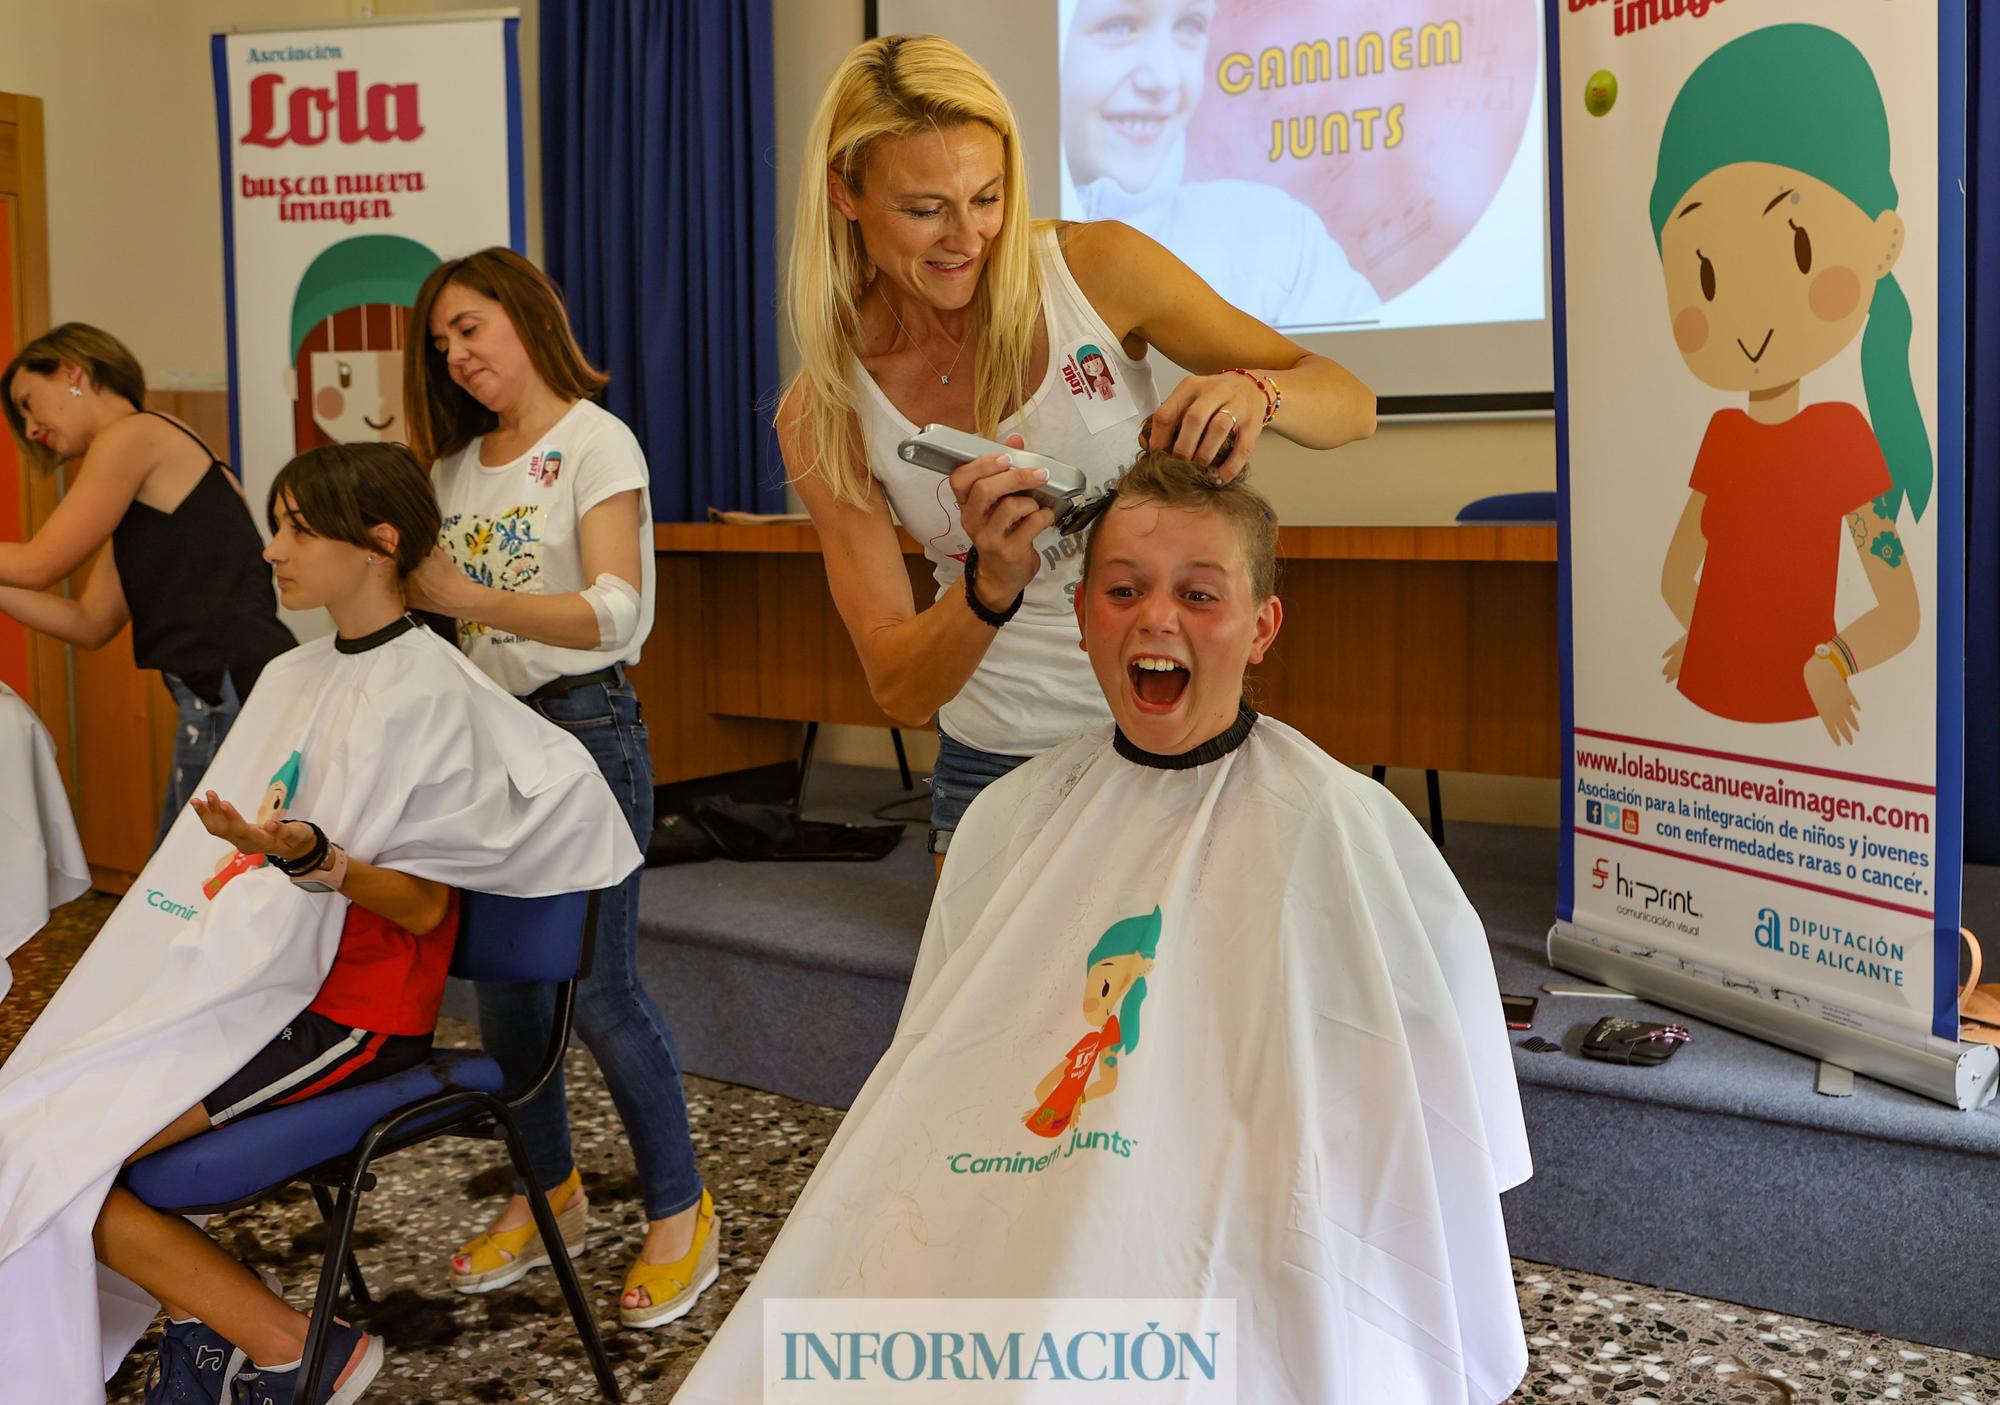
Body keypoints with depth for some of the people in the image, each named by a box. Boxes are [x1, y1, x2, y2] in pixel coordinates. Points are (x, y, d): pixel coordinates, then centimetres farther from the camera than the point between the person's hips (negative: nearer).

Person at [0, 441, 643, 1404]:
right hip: (264, 979, 8)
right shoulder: (293, 675, 12)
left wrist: (309, 857, -30)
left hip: (348, 1013, -8)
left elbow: (423, 906, -15)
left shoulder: (423, 689, -14)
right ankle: (202, 1322, 6)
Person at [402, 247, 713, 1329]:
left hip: (583, 726, -7)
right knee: (499, 977, 10)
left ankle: (679, 1211, 11)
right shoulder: (459, 463, 14)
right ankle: (548, 1192, 28)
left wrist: (472, 598, -33)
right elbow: (443, 600, 15)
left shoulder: (596, 444, -8)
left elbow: (612, 612, -21)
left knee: (596, 983, -5)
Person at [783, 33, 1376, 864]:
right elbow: (901, 693, -12)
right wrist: (992, 583, -32)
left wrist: (1254, 391, -29)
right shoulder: (821, 417, -8)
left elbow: (1350, 405, -6)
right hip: (998, 762, 1)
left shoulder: (1098, 271, -11)